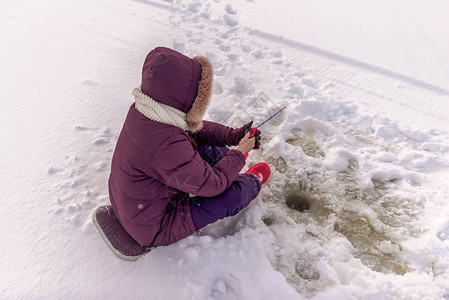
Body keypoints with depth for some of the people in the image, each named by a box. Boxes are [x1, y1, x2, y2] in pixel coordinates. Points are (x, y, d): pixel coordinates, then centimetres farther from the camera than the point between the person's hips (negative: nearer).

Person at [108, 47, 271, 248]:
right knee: (234, 194, -10)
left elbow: (192, 129, 3)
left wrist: (232, 135, -5)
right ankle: (252, 182, 25)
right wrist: (239, 153, -10)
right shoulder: (167, 145, -39)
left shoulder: (141, 111, -12)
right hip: (152, 228, -8)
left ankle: (229, 157, 40)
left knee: (203, 149, 10)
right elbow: (211, 185, -25)